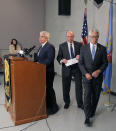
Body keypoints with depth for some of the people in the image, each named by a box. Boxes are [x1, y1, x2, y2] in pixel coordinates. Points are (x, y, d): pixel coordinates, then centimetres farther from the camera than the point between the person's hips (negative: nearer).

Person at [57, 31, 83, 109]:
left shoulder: (79, 44, 4)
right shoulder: (62, 46, 4)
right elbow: (58, 57, 3)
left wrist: (80, 56, -16)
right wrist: (62, 60, -19)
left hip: (77, 68, 0)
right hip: (66, 68, 1)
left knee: (79, 87, 3)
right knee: (66, 87, 11)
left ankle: (80, 103, 19)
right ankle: (67, 102, 31)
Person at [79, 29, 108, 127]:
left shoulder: (102, 49, 0)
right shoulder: (84, 48, 0)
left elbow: (105, 63, 1)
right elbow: (81, 63, 0)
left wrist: (98, 71, -16)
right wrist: (86, 73, -12)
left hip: (98, 76, 1)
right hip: (87, 76, -1)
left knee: (95, 96, 11)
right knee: (87, 95, -7)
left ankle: (92, 111, 33)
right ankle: (87, 117, -1)